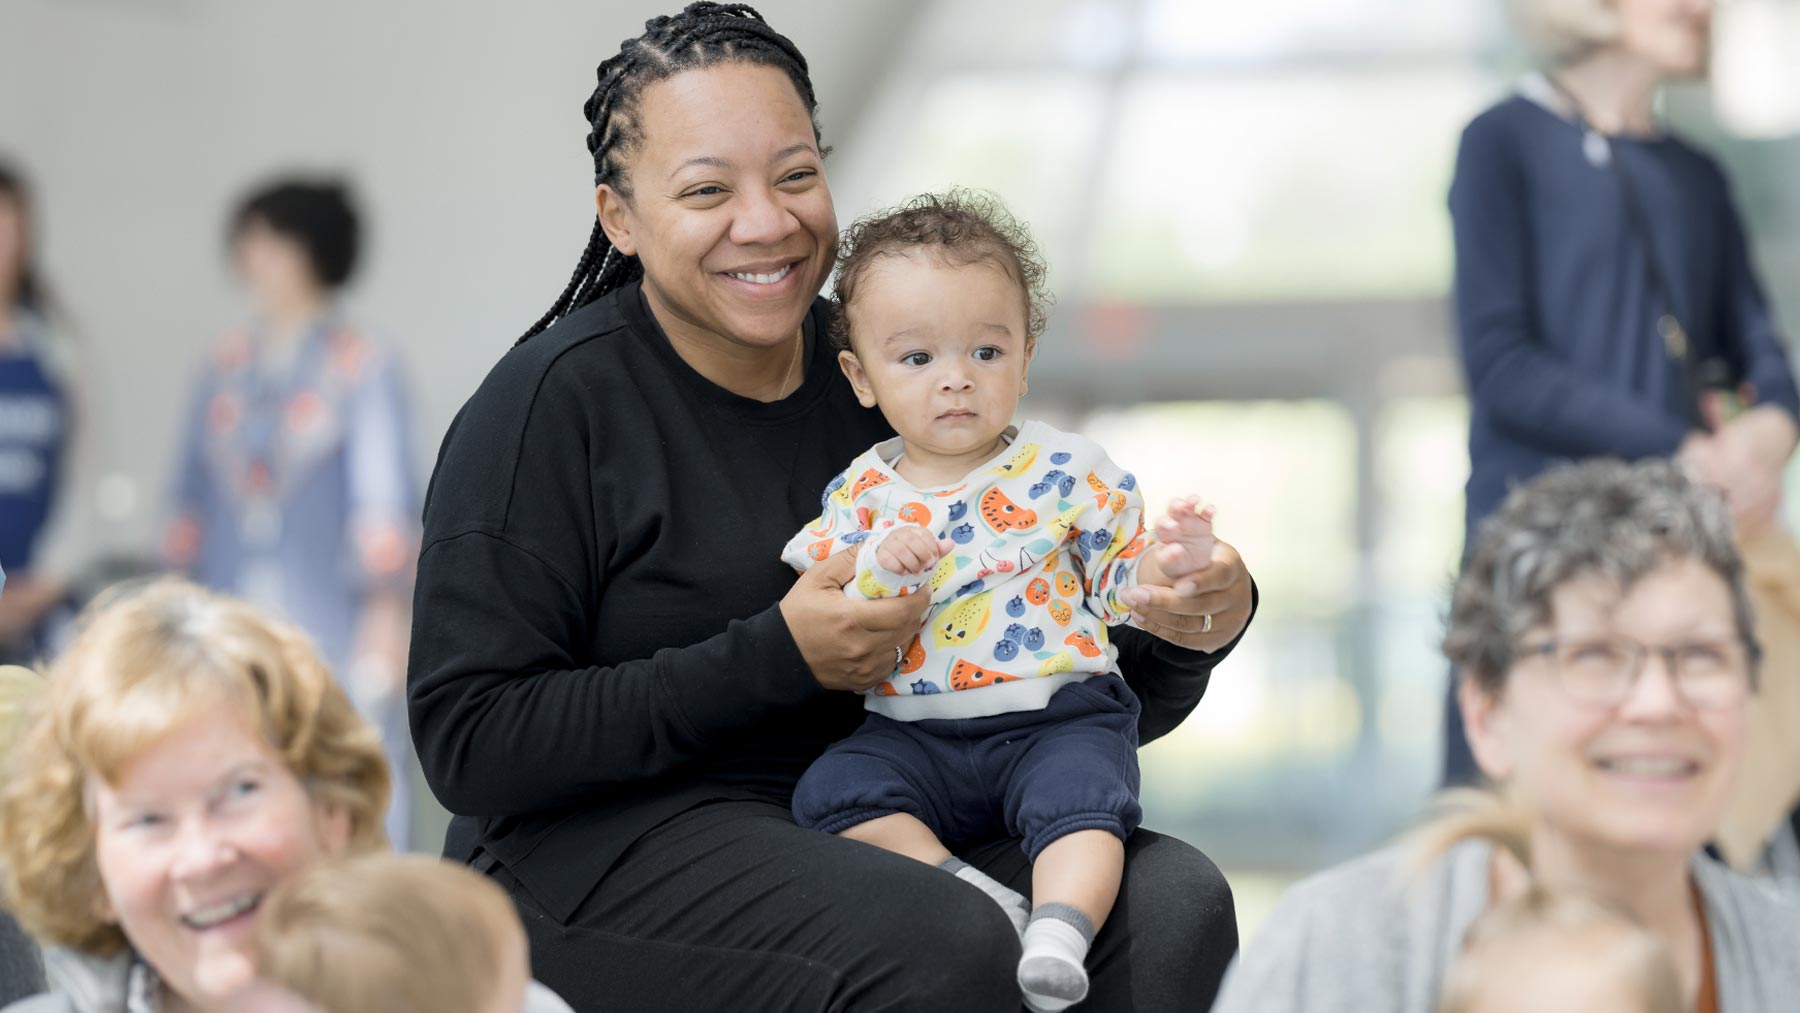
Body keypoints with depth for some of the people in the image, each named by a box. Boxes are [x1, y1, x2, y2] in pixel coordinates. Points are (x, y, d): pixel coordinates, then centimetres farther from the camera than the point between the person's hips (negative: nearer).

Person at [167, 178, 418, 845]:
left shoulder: (362, 370, -3)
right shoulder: (226, 370, 12)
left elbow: (384, 500, -5)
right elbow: (194, 497, 17)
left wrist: (384, 616, -8)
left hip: (330, 627, -5)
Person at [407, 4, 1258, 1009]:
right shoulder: (555, 402, -8)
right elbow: (468, 739, -14)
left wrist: (1185, 635, -11)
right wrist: (776, 658, -18)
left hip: (866, 815, 5)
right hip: (598, 846, -5)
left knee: (1174, 901, -22)